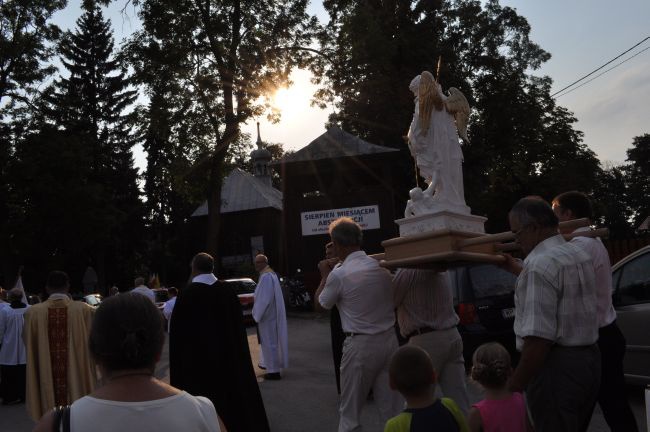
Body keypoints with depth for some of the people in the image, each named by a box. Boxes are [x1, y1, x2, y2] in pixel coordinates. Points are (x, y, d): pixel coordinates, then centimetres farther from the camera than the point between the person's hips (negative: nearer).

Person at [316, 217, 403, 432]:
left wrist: (325, 275, 17)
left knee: (350, 411, 10)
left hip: (360, 345, -5)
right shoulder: (382, 266, 0)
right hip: (389, 339, 5)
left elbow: (321, 303, 2)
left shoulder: (338, 275, -14)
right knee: (391, 410, 12)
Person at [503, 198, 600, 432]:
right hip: (589, 359, 9)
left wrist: (516, 383, -16)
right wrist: (515, 269, 38)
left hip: (557, 366, -9)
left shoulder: (539, 264, -20)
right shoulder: (579, 254, 10)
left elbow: (539, 337, -26)